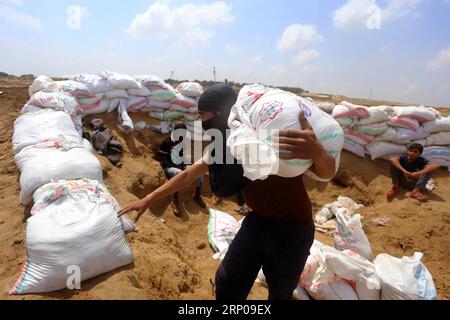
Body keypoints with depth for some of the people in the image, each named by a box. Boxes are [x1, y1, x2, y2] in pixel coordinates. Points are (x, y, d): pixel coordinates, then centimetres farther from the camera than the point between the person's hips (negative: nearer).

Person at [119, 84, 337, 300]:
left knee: (279, 293, 13)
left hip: (292, 229, -5)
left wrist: (318, 152, -55)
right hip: (257, 220, 6)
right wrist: (148, 200, 7)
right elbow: (189, 174, 4)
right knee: (227, 281, 12)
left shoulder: (275, 134, -26)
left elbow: (326, 174, -30)